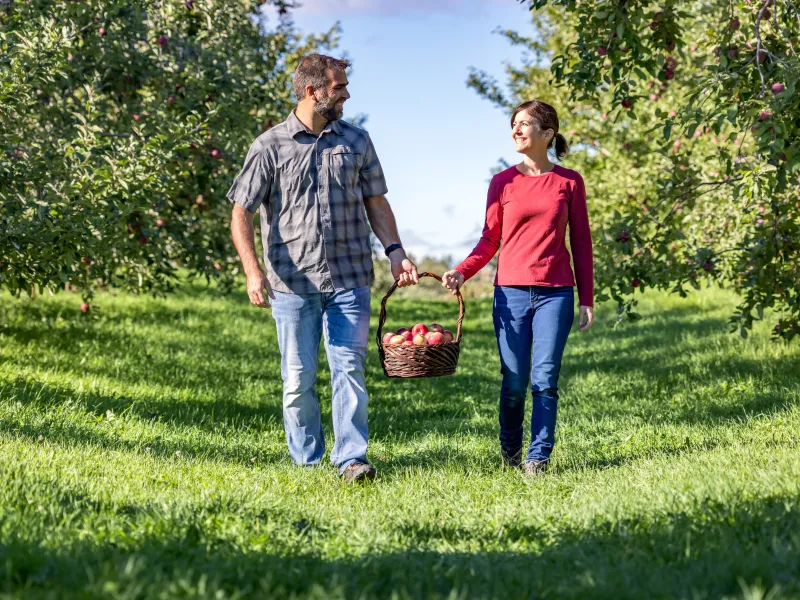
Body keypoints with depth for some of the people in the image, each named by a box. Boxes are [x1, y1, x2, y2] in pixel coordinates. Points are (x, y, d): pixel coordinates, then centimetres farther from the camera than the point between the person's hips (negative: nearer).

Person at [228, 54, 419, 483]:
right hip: (293, 283, -1)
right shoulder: (270, 146, 1)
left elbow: (375, 202, 16)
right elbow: (241, 213, 0)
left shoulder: (356, 141, 11)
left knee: (350, 369, -6)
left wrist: (394, 250, 0)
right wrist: (253, 271, -13)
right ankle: (307, 462, 15)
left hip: (349, 280, 2)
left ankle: (352, 458, -6)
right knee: (298, 379, 4)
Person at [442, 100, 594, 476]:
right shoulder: (503, 183, 6)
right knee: (514, 382, 0)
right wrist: (461, 272, -9)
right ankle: (509, 451, 19)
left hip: (555, 293, 0)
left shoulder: (569, 182, 5)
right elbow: (490, 240, 8)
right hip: (511, 292, 1)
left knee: (545, 379, -4)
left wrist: (587, 299, 5)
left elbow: (581, 243, 7)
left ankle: (538, 458, 2)